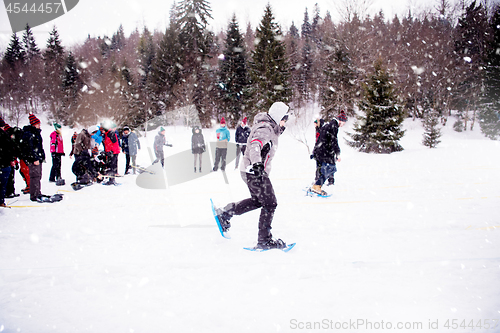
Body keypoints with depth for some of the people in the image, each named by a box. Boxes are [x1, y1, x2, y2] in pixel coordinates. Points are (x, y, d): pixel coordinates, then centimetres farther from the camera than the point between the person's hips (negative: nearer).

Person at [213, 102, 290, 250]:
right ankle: (264, 240, 0)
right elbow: (255, 145, -38)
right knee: (270, 203, -6)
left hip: (253, 170, 10)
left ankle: (224, 212, 24)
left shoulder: (270, 127, 11)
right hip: (254, 172, -10)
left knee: (257, 201, 21)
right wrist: (257, 163, -53)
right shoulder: (265, 129, -20)